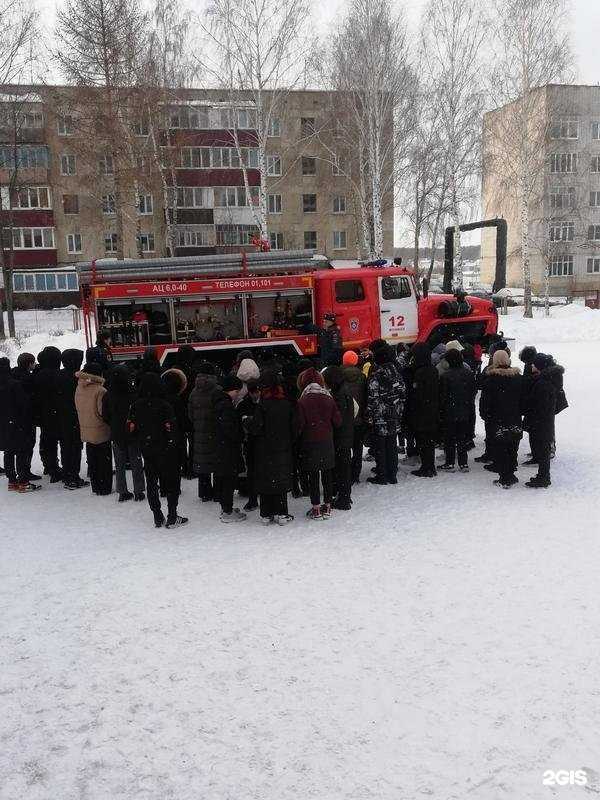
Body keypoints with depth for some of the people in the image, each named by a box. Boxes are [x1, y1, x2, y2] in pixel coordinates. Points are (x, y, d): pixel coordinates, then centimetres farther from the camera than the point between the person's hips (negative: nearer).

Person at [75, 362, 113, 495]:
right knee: (104, 462, 7)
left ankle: (96, 487, 23)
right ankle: (105, 488, 12)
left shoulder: (79, 388, 0)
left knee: (92, 462, 15)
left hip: (86, 432, 6)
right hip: (101, 432, -6)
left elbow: (78, 408, 10)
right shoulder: (100, 390, -20)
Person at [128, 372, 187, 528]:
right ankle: (172, 517, 7)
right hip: (166, 449, -4)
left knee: (151, 483, 13)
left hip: (146, 450, 5)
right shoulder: (163, 405, -17)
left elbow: (131, 428, 1)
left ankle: (158, 518, 17)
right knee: (172, 482, 7)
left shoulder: (136, 406, -3)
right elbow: (171, 429, -18)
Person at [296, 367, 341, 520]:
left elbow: (299, 424, -12)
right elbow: (338, 420, 2)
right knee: (327, 473, 11)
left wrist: (297, 437, 5)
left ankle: (316, 509, 6)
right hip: (327, 441, 4)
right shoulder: (329, 398, 0)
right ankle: (327, 507, 18)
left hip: (310, 443, -3)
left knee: (313, 476, 3)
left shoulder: (303, 401, -11)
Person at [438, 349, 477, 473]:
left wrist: (441, 411, -3)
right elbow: (474, 391, 8)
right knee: (463, 438, 12)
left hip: (449, 412, -4)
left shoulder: (445, 376, -16)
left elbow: (442, 396, -12)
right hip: (465, 412, 4)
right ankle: (463, 463, 14)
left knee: (449, 439, 6)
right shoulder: (468, 373, -1)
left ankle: (449, 463, 8)